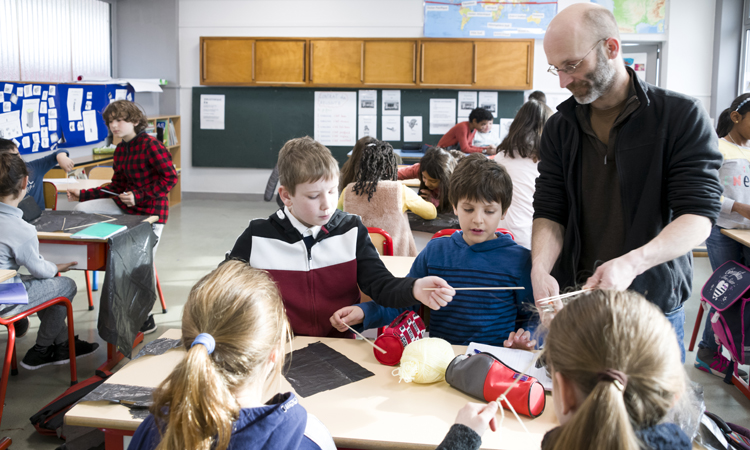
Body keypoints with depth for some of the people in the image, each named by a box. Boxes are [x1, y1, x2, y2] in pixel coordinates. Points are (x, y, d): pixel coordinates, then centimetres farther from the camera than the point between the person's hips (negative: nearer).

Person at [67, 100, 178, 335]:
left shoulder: (150, 145, -16)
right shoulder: (120, 150, 9)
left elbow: (170, 178, -19)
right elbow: (116, 187, 14)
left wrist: (139, 196, -22)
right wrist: (82, 194, 8)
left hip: (150, 210, -9)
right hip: (125, 205, 9)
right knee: (81, 210, 1)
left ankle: (145, 321, 13)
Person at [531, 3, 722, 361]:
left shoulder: (682, 117, -7)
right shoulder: (559, 128, 6)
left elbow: (699, 217, -13)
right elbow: (549, 211, 2)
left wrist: (632, 262, -30)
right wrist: (540, 268, -19)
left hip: (653, 309, -3)